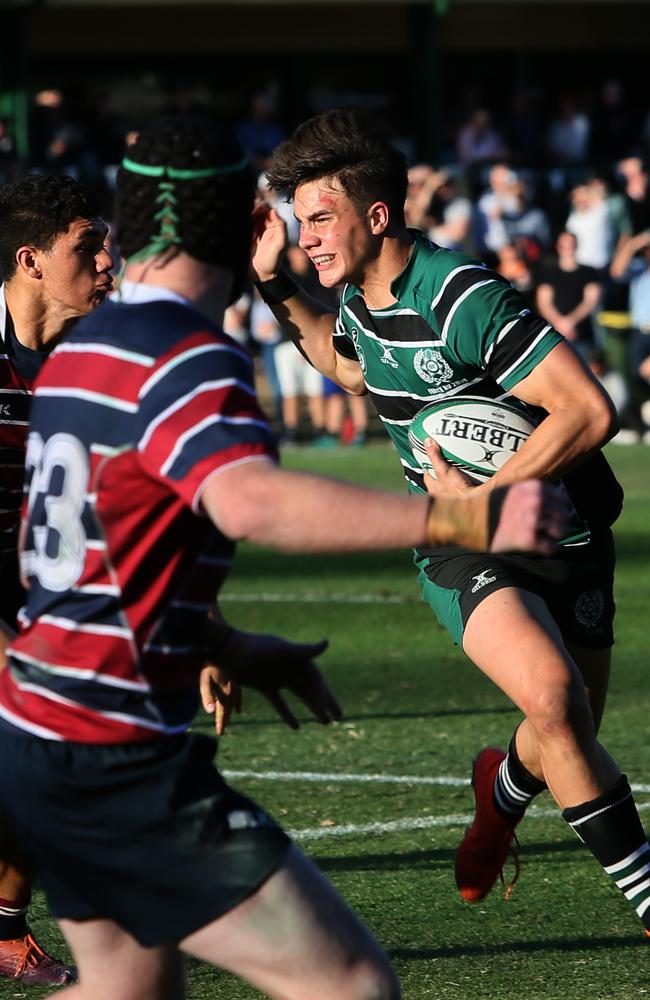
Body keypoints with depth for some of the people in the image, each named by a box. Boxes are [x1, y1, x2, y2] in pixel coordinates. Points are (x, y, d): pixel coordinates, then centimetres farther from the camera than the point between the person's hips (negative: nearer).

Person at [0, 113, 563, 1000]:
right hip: (118, 761, -10)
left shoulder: (77, 352, 12)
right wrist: (464, 520, -43)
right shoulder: (188, 360, -16)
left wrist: (226, 648, 26)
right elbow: (251, 502, -37)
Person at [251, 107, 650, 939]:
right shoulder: (361, 300, -1)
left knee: (567, 742, 9)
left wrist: (484, 496, -25)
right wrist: (273, 286, 16)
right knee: (551, 696, -24)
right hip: (460, 553, 3)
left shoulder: (465, 301, -24)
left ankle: (506, 787, 48)